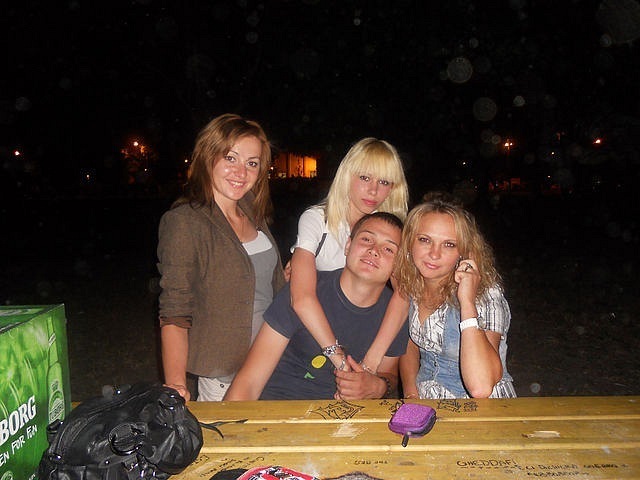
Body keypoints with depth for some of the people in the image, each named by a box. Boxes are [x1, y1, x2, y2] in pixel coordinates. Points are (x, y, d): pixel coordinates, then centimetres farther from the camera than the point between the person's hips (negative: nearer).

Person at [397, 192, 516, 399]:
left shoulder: (485, 296, -19)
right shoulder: (409, 283, -5)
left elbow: (481, 388, -31)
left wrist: (467, 302, -30)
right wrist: (411, 395, -3)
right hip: (427, 403, 3)